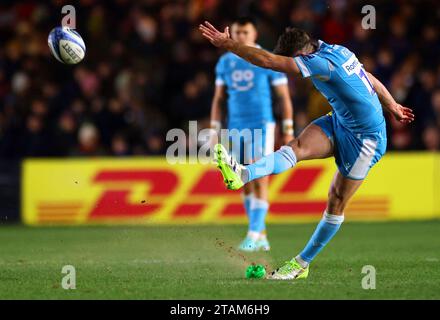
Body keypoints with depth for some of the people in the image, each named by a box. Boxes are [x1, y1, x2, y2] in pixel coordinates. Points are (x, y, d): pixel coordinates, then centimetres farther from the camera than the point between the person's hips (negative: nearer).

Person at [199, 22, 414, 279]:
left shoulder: (321, 63, -27)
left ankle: (302, 264, 6)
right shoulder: (335, 51, 1)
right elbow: (372, 80, 16)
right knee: (298, 147, -18)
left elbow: (267, 60, -30)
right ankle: (243, 175, -38)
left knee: (337, 202, 1)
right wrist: (393, 108, 31)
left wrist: (226, 43, -26)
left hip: (366, 138, -9)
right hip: (340, 123, 9)